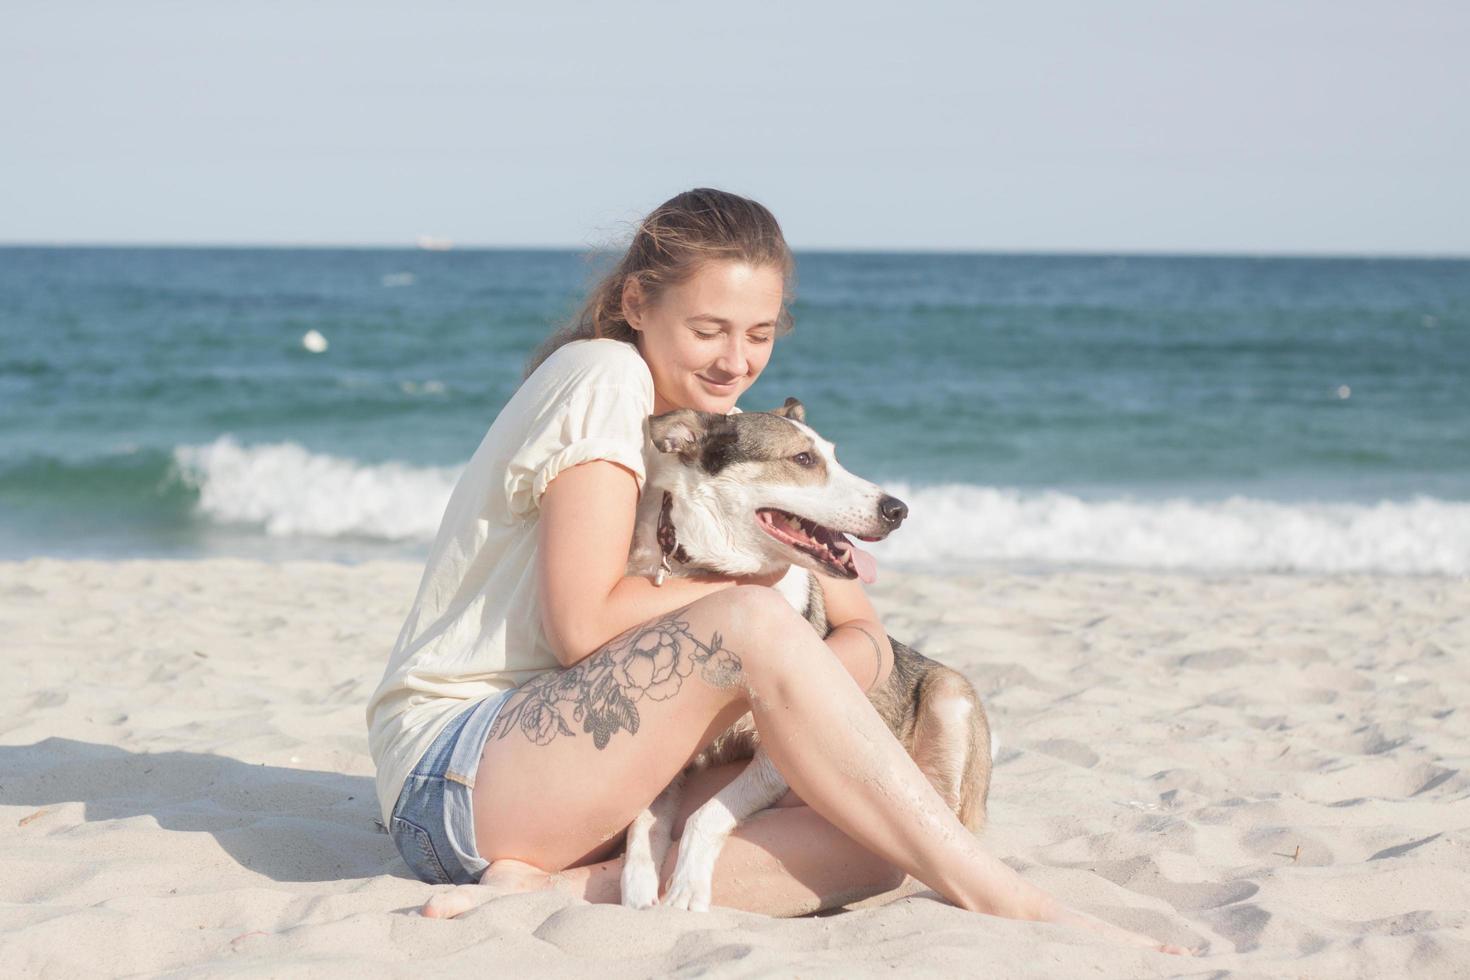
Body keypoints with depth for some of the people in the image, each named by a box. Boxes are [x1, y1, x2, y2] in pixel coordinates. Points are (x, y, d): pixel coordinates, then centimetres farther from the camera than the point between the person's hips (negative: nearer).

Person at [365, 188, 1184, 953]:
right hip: (452, 777, -8)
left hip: (594, 779, 8)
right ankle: (1008, 905, -28)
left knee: (874, 839, -15)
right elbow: (583, 624, -20)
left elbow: (868, 639, 6)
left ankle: (562, 887, -24)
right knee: (752, 622, -31)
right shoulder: (605, 378, -9)